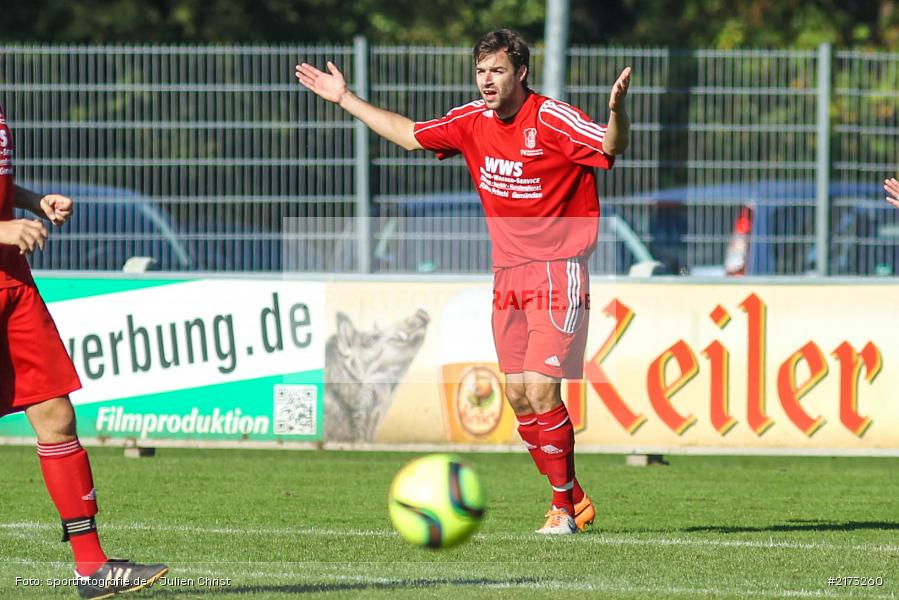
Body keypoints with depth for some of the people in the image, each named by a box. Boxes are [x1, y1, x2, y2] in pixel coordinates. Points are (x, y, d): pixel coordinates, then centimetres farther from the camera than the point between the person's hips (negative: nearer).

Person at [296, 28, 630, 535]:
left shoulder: (552, 120, -14)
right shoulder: (473, 122, 5)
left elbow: (612, 146, -27)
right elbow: (410, 134, 20)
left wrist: (617, 109, -48)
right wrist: (346, 99, 24)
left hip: (558, 273, -7)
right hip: (508, 276, 7)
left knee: (541, 390, -14)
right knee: (518, 395, 4)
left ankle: (565, 508, -1)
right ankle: (573, 501, 16)